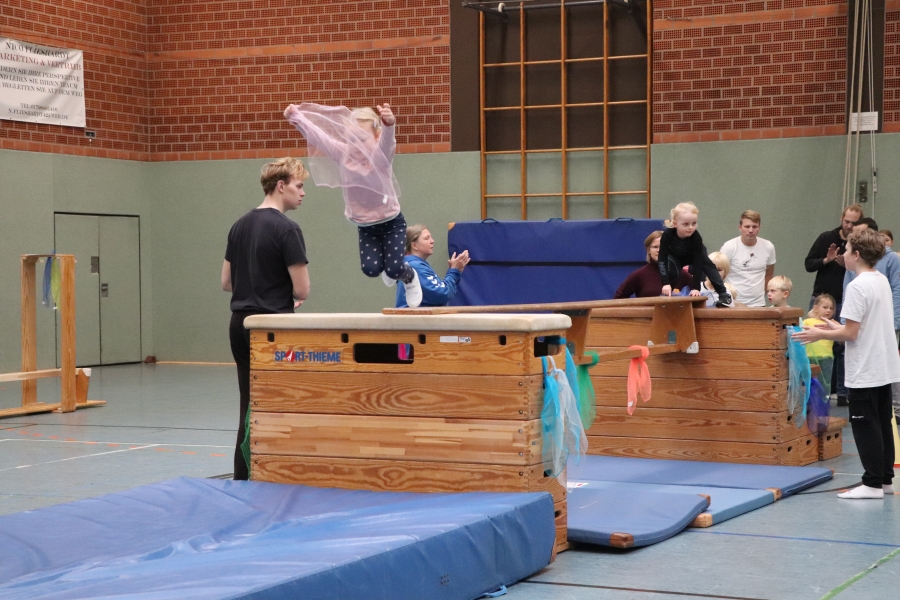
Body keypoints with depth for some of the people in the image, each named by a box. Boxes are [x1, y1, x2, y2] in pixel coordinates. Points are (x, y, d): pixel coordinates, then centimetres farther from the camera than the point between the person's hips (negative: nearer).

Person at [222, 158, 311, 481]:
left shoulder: (239, 226, 10)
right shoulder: (286, 229, -14)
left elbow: (226, 282, 15)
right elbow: (302, 289, -14)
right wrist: (289, 295, 7)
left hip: (240, 324, 7)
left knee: (250, 407, 10)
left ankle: (243, 479, 11)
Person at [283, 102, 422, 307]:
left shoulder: (380, 156, -22)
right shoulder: (343, 154, -10)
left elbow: (386, 140, -44)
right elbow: (317, 135, -8)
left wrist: (389, 123, -65)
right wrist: (296, 117, -18)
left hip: (392, 222, -4)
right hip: (364, 225, 4)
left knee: (393, 269, -13)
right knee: (371, 268, -10)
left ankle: (410, 278, 26)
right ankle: (390, 271, 28)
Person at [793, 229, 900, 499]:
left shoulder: (857, 287, -18)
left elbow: (851, 333, -20)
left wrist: (820, 334, -8)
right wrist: (837, 327, 19)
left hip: (865, 372, -9)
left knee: (864, 425, -3)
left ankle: (873, 484, -1)